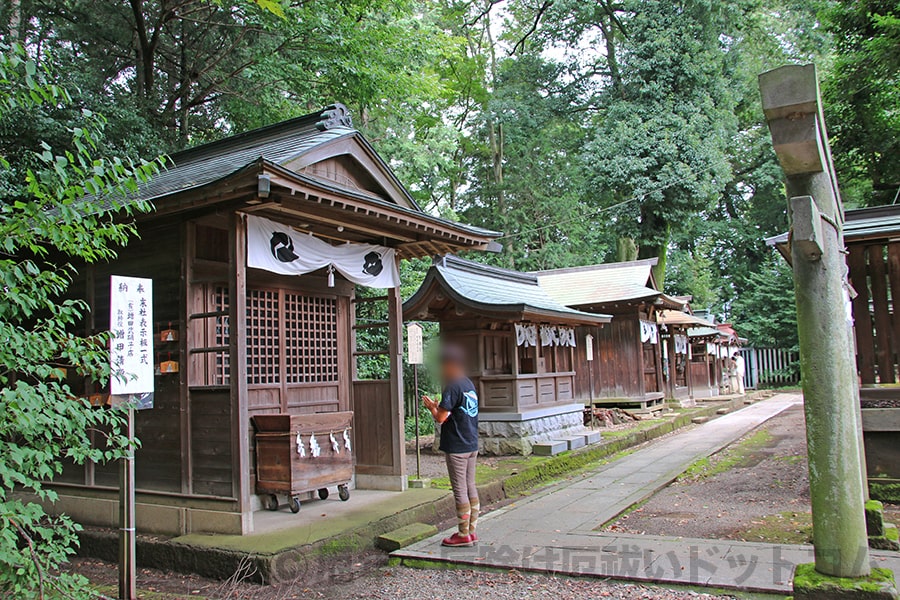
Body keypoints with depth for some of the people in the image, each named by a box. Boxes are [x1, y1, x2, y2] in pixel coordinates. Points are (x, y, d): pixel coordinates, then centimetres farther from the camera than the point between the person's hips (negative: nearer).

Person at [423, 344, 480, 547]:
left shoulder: (452, 387, -16)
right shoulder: (469, 384, 11)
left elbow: (441, 418, -18)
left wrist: (431, 407, 0)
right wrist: (438, 406, 13)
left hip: (456, 447, -9)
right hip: (472, 445, 9)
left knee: (460, 490, 0)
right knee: (470, 487, 13)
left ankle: (463, 535, 8)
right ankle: (471, 531, 20)